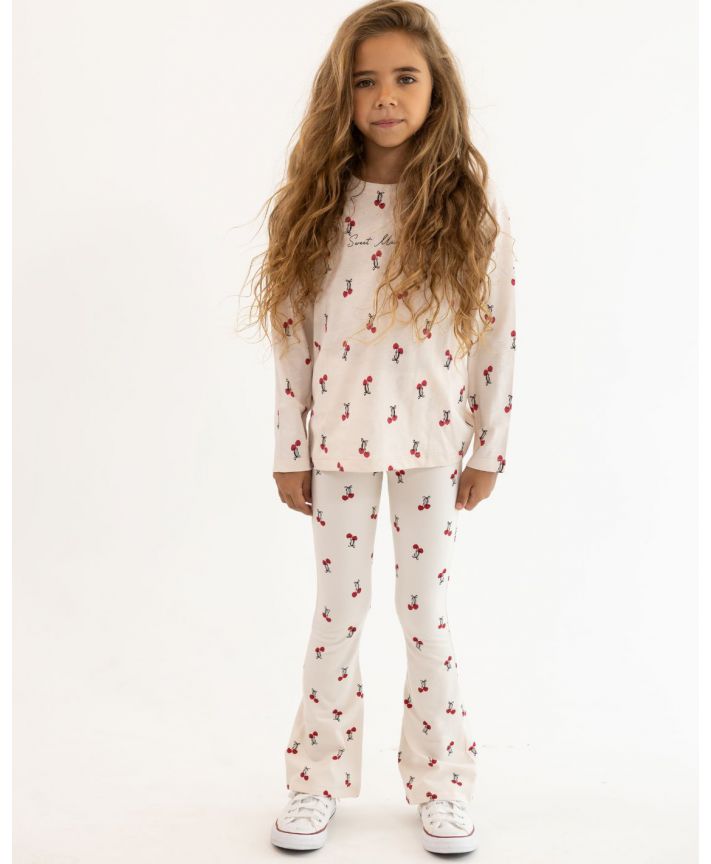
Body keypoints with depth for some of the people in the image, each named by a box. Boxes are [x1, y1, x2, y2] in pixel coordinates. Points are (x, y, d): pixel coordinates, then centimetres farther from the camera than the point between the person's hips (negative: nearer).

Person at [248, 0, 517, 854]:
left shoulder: (470, 194, -4)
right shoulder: (322, 199, -2)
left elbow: (497, 327, -2)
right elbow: (294, 329, 0)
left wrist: (489, 448, -2)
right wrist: (290, 449, -1)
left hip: (432, 437, -1)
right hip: (339, 438, 1)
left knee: (426, 607, 9)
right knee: (338, 606, 11)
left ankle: (440, 786, 23)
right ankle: (318, 782, 24)